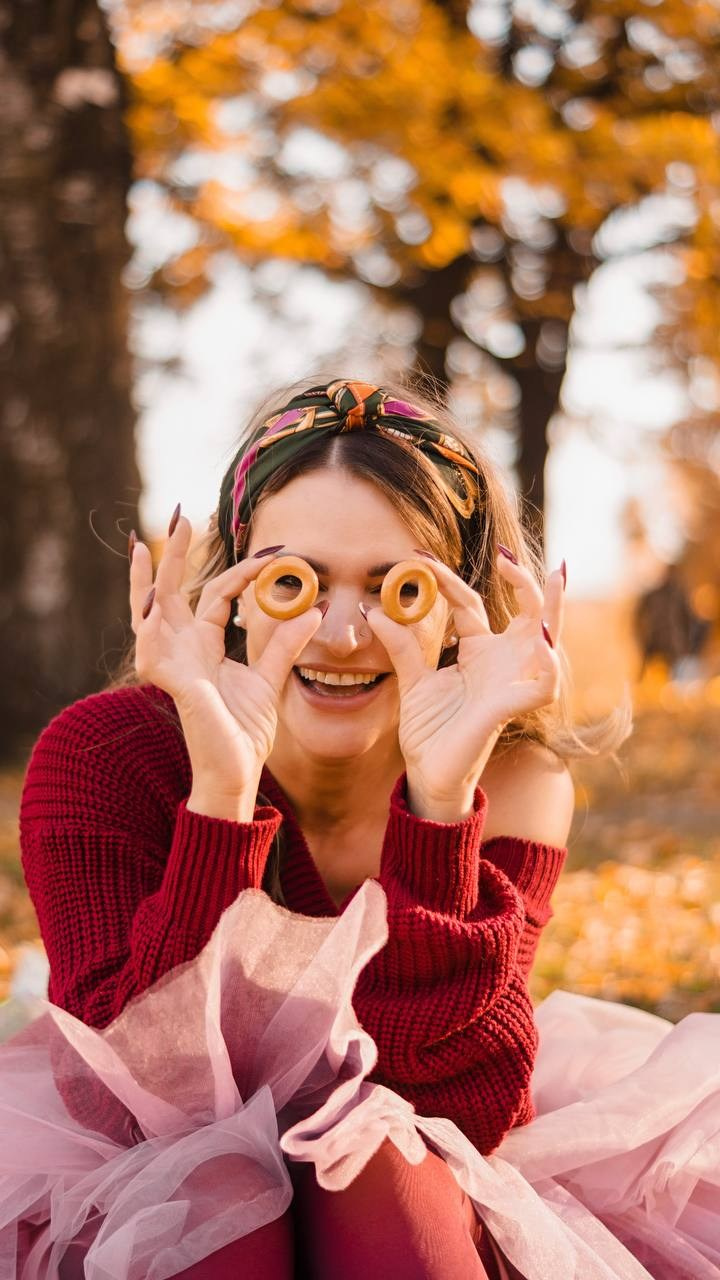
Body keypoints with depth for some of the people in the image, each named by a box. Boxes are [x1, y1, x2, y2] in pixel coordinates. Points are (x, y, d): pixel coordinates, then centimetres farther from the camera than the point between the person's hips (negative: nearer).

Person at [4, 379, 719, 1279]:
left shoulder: (515, 779, -12)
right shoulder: (101, 758, -16)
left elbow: (463, 1108, -22)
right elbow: (147, 1079, -26)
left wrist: (441, 802, -33)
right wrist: (222, 790, -37)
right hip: (158, 1197, -1)